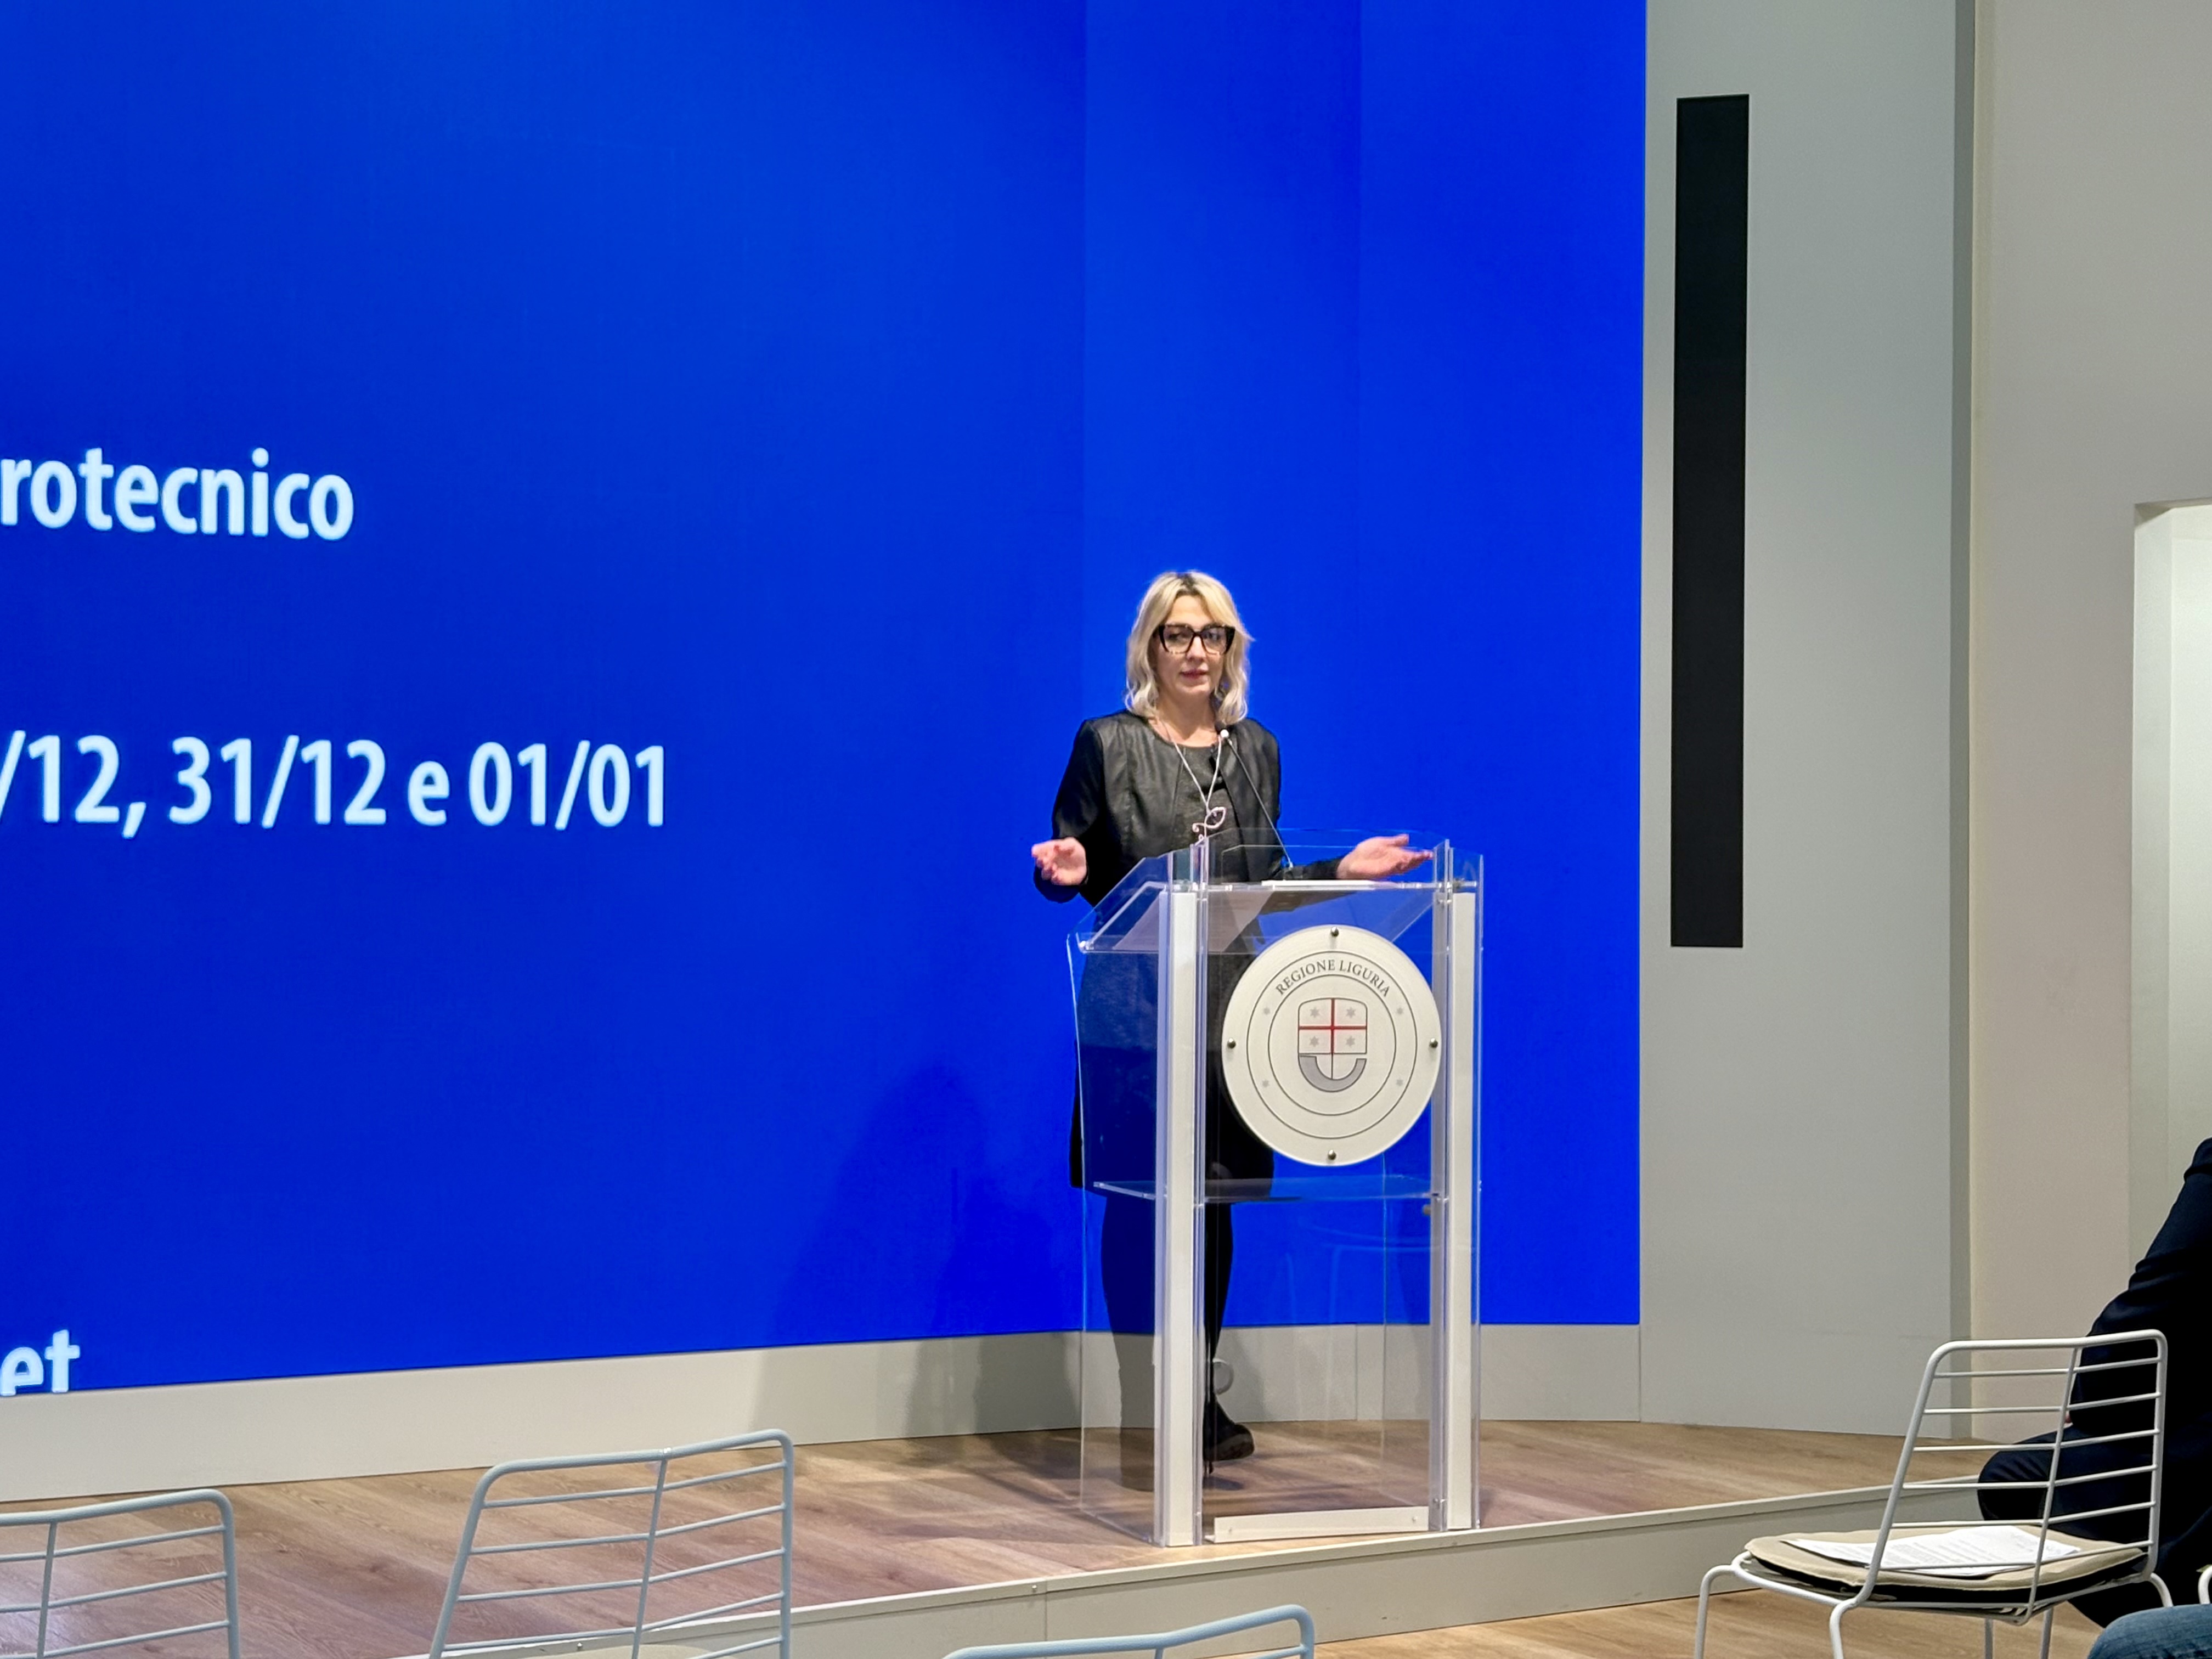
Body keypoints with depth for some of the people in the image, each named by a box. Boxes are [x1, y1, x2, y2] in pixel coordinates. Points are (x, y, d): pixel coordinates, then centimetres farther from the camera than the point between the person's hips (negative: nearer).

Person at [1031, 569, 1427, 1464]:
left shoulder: (1256, 750, 13)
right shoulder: (1107, 744, 1)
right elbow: (1074, 869, 0)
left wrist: (1341, 872, 4)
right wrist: (1064, 872, -21)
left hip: (1230, 1005, 4)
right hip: (1135, 1003, -4)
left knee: (1216, 1202, 5)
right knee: (1139, 1205, -2)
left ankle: (1198, 1398, 14)